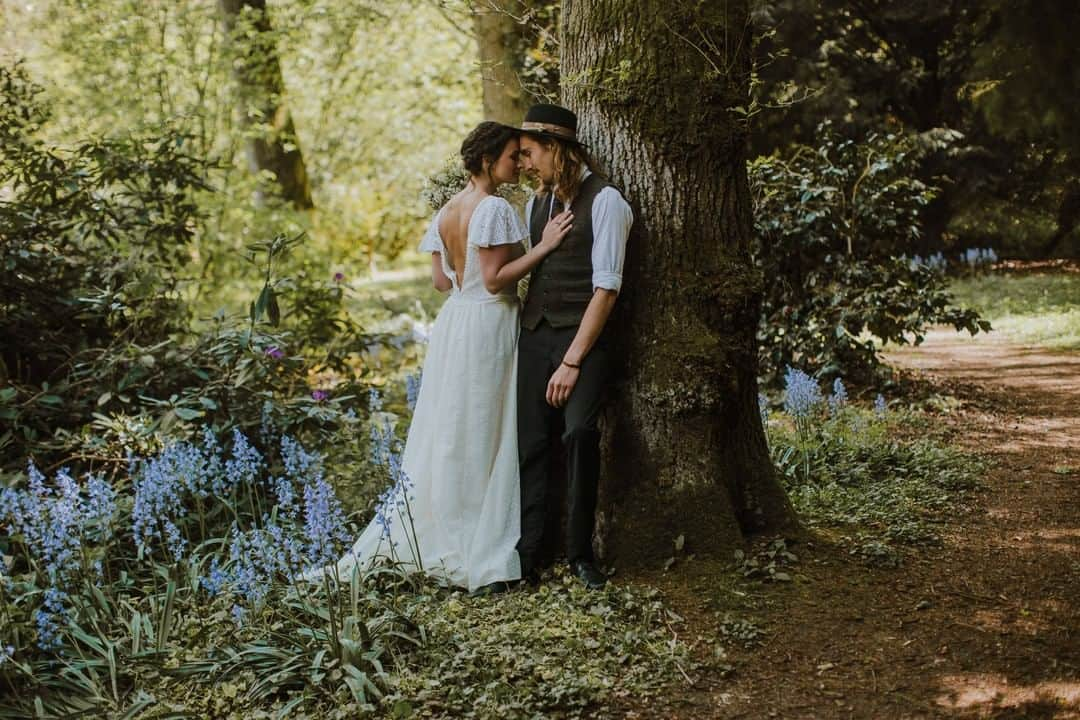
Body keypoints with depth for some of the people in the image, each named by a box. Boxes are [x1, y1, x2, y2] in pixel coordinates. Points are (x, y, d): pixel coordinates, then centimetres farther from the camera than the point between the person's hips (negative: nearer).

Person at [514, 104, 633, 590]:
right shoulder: (536, 204, 16)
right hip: (534, 333, 6)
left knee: (579, 431, -22)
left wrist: (573, 361, -15)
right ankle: (526, 554, 7)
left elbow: (606, 288, -12)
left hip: (583, 336, -6)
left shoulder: (604, 201, -7)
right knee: (530, 440, 1)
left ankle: (579, 553, -7)